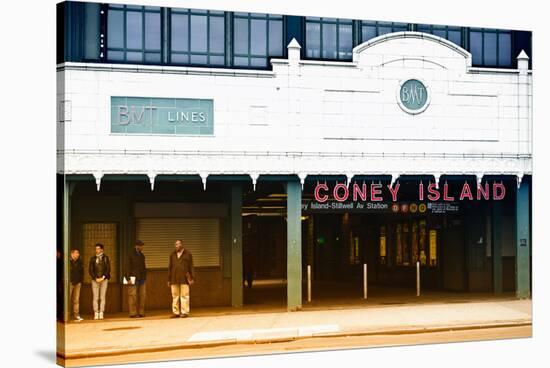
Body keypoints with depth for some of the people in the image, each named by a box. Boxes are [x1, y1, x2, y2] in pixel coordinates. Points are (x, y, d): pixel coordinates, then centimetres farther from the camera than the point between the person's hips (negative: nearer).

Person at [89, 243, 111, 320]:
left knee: (103, 297, -4)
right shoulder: (93, 259, 8)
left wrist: (103, 278, -8)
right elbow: (90, 270, 5)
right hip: (95, 280, 0)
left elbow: (108, 269, 3)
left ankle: (101, 314, -3)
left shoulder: (106, 258, 6)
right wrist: (96, 278, -6)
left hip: (104, 279, 0)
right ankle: (96, 314, -4)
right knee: (95, 297, -4)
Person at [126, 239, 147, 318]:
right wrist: (128, 278, -14)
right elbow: (128, 267, -8)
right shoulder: (131, 255, -4)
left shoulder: (142, 256, 14)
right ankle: (133, 313, -5)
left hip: (141, 279, 6)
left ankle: (141, 312, 6)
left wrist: (144, 277, 11)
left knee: (142, 295, 2)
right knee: (133, 295, -6)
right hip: (133, 278, -6)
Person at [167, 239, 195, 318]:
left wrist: (192, 278, -3)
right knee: (175, 296, 3)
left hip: (184, 278, -3)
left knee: (184, 295, -5)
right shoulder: (172, 255, 15)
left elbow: (191, 266, 4)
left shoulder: (187, 254, 6)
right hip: (174, 279, 3)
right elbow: (170, 267, 17)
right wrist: (169, 279, 13)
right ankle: (176, 312, 7)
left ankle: (184, 312, -2)